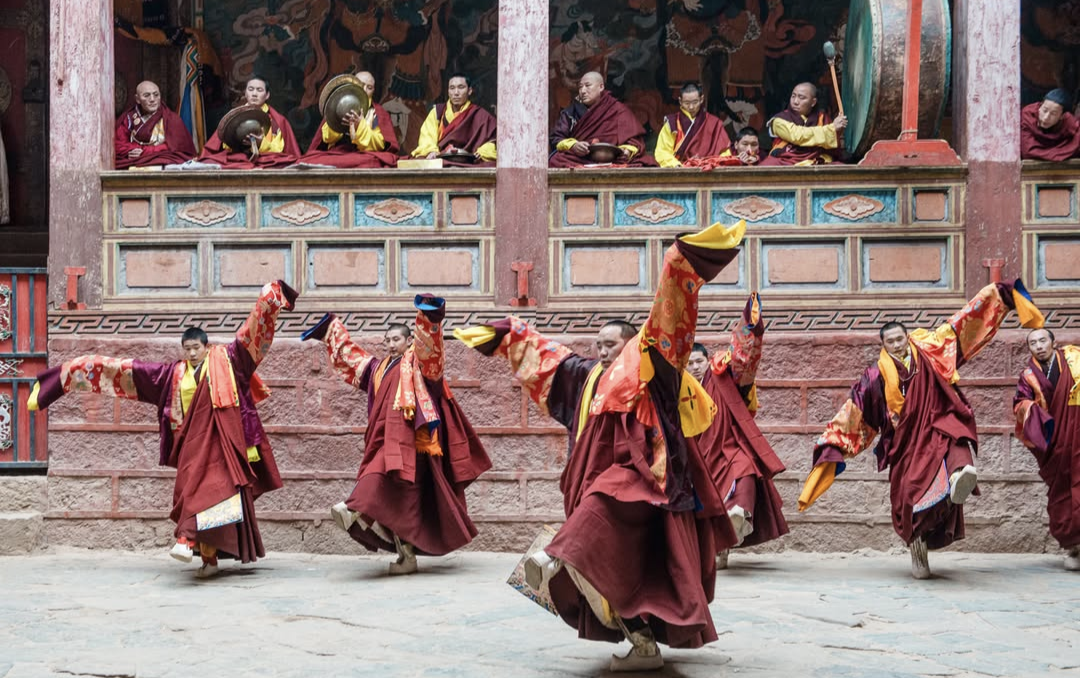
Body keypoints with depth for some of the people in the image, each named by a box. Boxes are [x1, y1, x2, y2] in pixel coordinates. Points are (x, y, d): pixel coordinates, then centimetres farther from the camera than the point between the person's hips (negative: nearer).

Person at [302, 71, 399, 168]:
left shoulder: (379, 113, 11)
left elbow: (378, 145, -4)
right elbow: (327, 137, 3)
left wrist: (360, 126, -18)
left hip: (363, 156, -1)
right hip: (335, 154, 1)